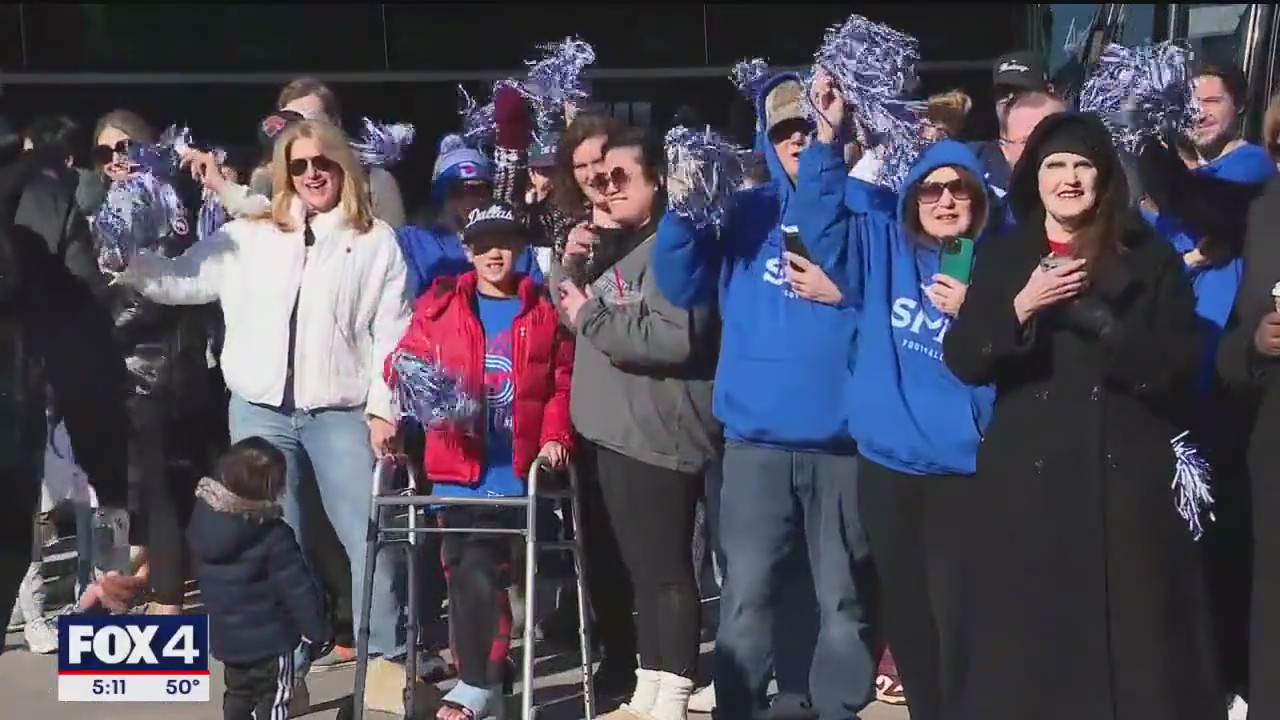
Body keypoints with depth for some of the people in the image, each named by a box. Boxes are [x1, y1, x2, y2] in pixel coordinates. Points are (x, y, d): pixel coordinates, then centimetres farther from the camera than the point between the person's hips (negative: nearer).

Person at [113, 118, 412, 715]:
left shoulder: (377, 241, 4)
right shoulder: (249, 236, 9)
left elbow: (390, 332, 1)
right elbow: (177, 282, 9)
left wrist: (383, 408, -5)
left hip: (340, 412, -2)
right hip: (260, 411, 2)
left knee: (367, 535, -4)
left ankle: (385, 659, 8)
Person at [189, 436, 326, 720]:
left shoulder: (205, 514, -9)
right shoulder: (273, 536, -24)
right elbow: (297, 587, -18)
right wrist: (315, 628, -8)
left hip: (225, 634, 7)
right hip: (268, 637, -6)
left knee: (238, 693, 21)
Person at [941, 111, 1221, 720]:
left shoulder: (1150, 258, 6)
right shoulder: (1000, 256, 10)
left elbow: (1176, 368, -2)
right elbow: (962, 360, 2)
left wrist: (1095, 316, -14)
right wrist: (1022, 307, -14)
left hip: (1126, 480, -1)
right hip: (1026, 480, 1)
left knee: (1128, 647, -2)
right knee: (1020, 650, 0)